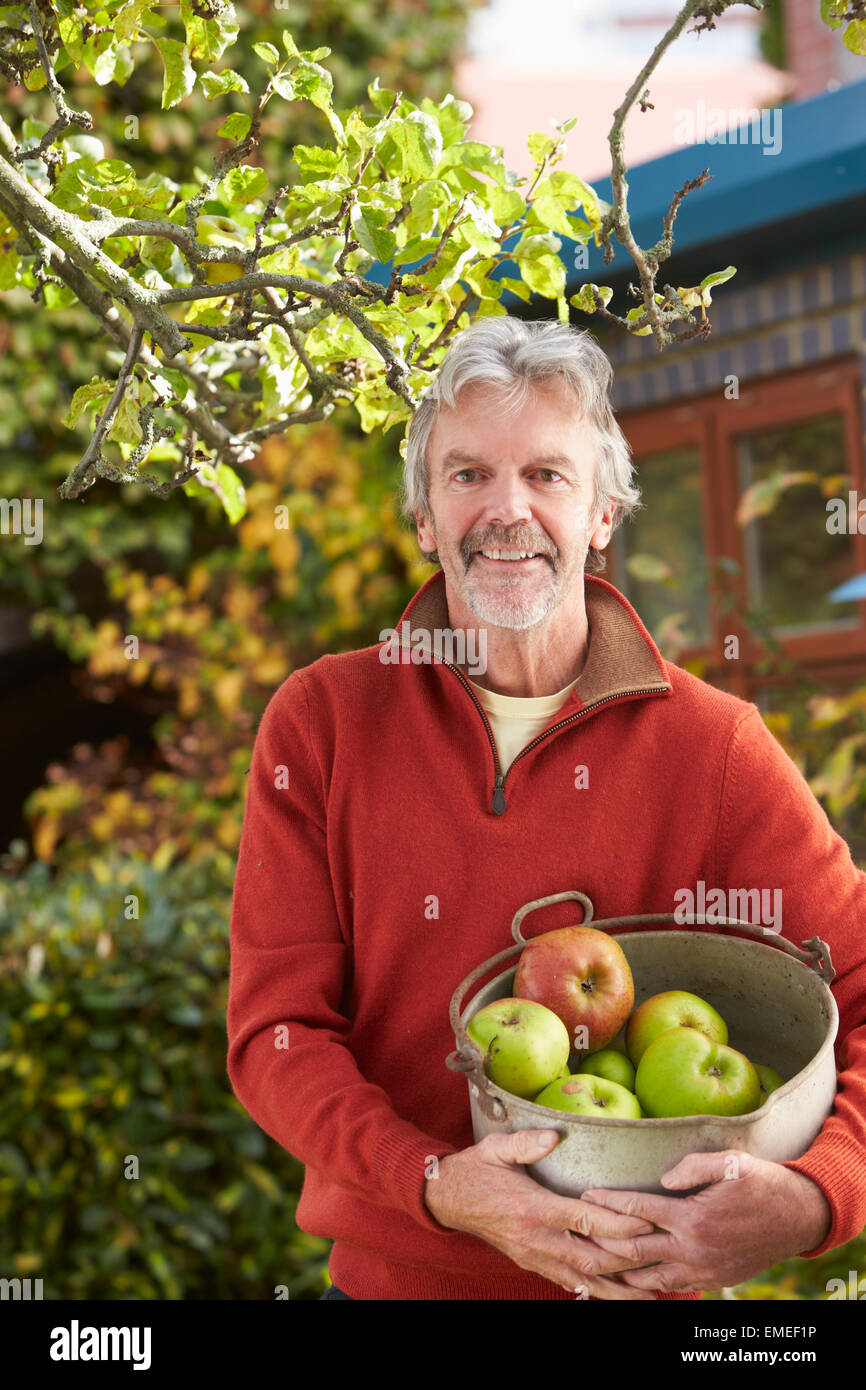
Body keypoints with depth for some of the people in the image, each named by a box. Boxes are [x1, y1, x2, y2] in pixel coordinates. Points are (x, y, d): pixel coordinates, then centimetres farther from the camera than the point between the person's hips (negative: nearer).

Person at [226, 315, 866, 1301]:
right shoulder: (320, 724, -7)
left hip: (637, 1278, 0)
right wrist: (435, 1182, -25)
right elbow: (275, 1029, -8)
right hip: (391, 1272, 1)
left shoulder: (713, 747, -10)